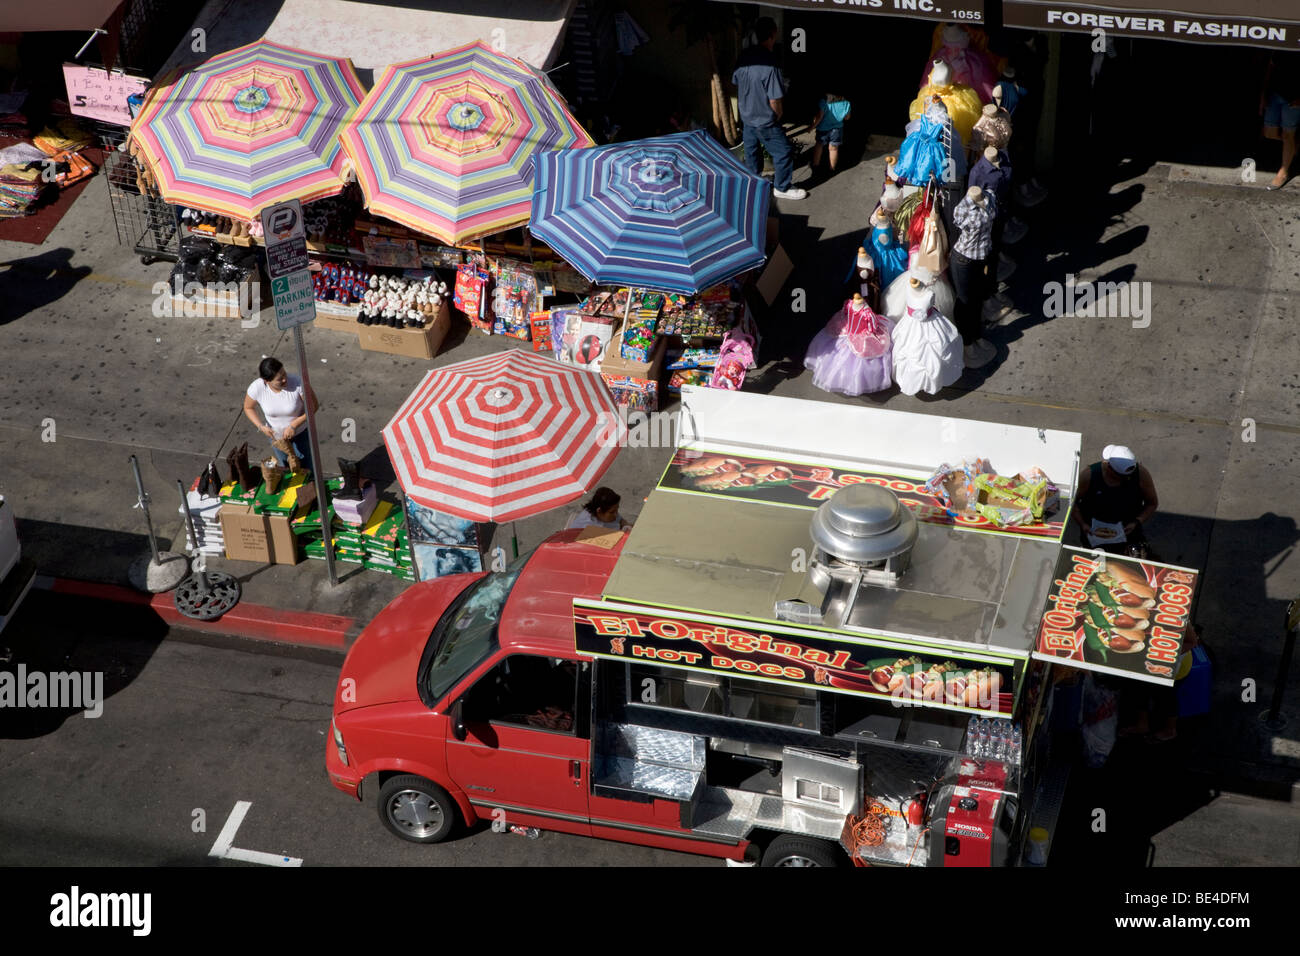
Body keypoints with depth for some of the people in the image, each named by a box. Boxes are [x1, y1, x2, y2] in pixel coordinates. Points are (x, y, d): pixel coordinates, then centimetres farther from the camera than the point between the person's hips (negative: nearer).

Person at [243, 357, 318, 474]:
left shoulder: (297, 383, -36)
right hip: (276, 435, 2)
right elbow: (248, 408, -7)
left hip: (301, 432, -2)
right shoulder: (256, 388, -29)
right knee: (285, 466, 25)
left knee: (305, 467, 15)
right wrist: (260, 427, -22)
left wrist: (293, 426, -27)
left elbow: (314, 406, -23)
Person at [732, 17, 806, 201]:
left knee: (752, 150, 25)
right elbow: (775, 101, -27)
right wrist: (778, 115, -6)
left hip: (746, 115, 8)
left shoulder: (744, 55, -9)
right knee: (783, 152, 8)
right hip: (765, 120, -8)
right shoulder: (770, 65, -32)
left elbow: (736, 81, 7)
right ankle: (782, 188, 20)